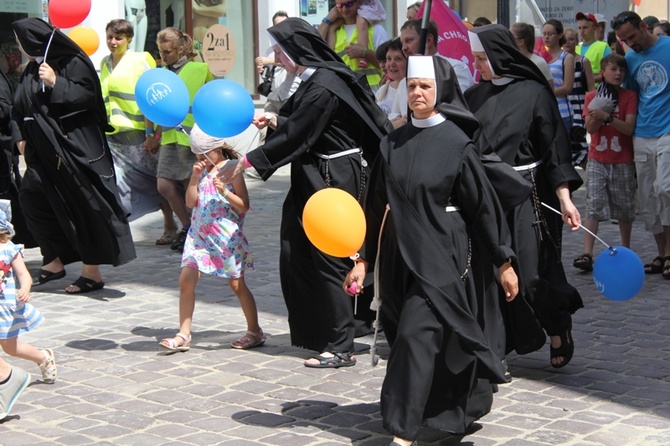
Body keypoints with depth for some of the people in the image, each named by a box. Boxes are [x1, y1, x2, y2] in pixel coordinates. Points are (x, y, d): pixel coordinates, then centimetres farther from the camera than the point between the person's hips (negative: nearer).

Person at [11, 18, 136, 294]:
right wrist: (23, 137, 14)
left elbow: (87, 95, -15)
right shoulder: (32, 70, 13)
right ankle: (55, 261, 18)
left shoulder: (72, 62, -9)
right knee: (31, 197, 8)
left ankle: (92, 271, 2)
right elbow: (22, 107, 20)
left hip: (76, 145, -8)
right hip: (46, 151, 9)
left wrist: (56, 83, -21)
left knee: (84, 206, -5)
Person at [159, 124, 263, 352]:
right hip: (200, 234, 5)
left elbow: (244, 206, -9)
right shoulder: (202, 171, 10)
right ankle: (183, 335, 2)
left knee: (237, 285, 4)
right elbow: (191, 202, 4)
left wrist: (225, 192, -24)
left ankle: (255, 331, 18)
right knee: (186, 280, -4)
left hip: (226, 236, -5)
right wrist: (195, 177, -7)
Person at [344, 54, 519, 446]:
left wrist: (503, 261, -4)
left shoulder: (457, 142, -9)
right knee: (406, 334, 13)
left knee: (418, 334, -12)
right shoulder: (394, 143, 6)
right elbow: (377, 205, 9)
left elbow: (483, 204, -6)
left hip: (442, 254, -6)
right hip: (401, 254, 6)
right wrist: (364, 259, 6)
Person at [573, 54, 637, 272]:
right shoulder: (592, 97, 4)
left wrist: (607, 116, -23)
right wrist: (597, 117, -22)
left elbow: (629, 128, -11)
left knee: (625, 208, 8)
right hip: (597, 159, 1)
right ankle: (587, 254, -13)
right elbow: (590, 128, -2)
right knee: (593, 206, -7)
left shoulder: (630, 96, -1)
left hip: (623, 161, 0)